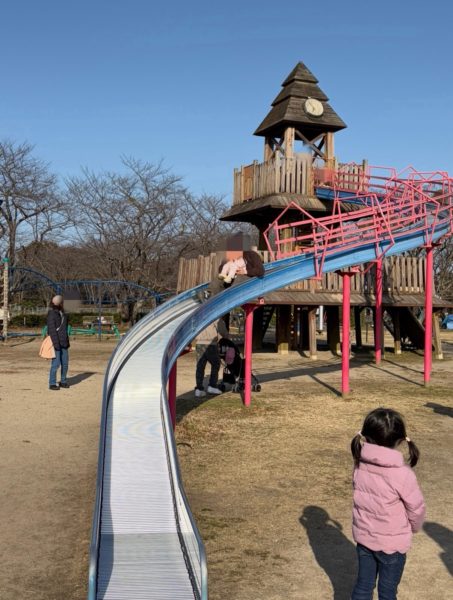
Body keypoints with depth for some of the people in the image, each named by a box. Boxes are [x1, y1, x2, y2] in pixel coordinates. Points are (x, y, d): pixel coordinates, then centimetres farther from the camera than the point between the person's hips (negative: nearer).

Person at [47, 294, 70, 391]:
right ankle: (52, 384, 2)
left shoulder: (62, 313, 13)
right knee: (56, 363, -6)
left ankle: (63, 381, 22)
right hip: (56, 343, -8)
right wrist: (56, 343, -19)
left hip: (63, 342, 8)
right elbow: (52, 329, -16)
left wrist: (67, 341, 18)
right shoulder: (52, 314, -11)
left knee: (65, 363, 10)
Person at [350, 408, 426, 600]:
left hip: (363, 536, 4)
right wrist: (414, 527, 9)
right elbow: (416, 508, -11)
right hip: (392, 542, -3)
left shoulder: (360, 464, -14)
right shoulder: (403, 474, -26)